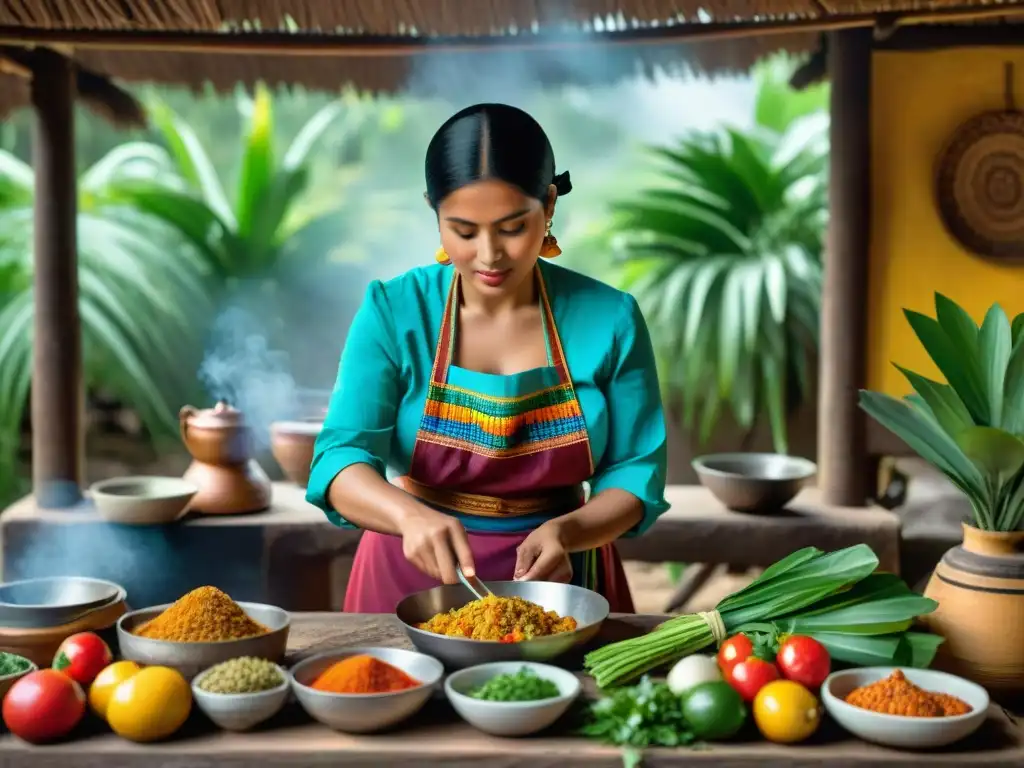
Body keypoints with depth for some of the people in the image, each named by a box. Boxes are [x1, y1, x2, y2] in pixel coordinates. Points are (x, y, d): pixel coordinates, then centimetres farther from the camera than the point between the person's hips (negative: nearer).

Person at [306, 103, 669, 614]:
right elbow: (340, 458, -21)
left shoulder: (609, 319, -11)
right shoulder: (393, 312, -12)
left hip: (557, 583, 1)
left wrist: (566, 531, -26)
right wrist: (411, 515, -41)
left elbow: (635, 474, -7)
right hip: (414, 582, 0)